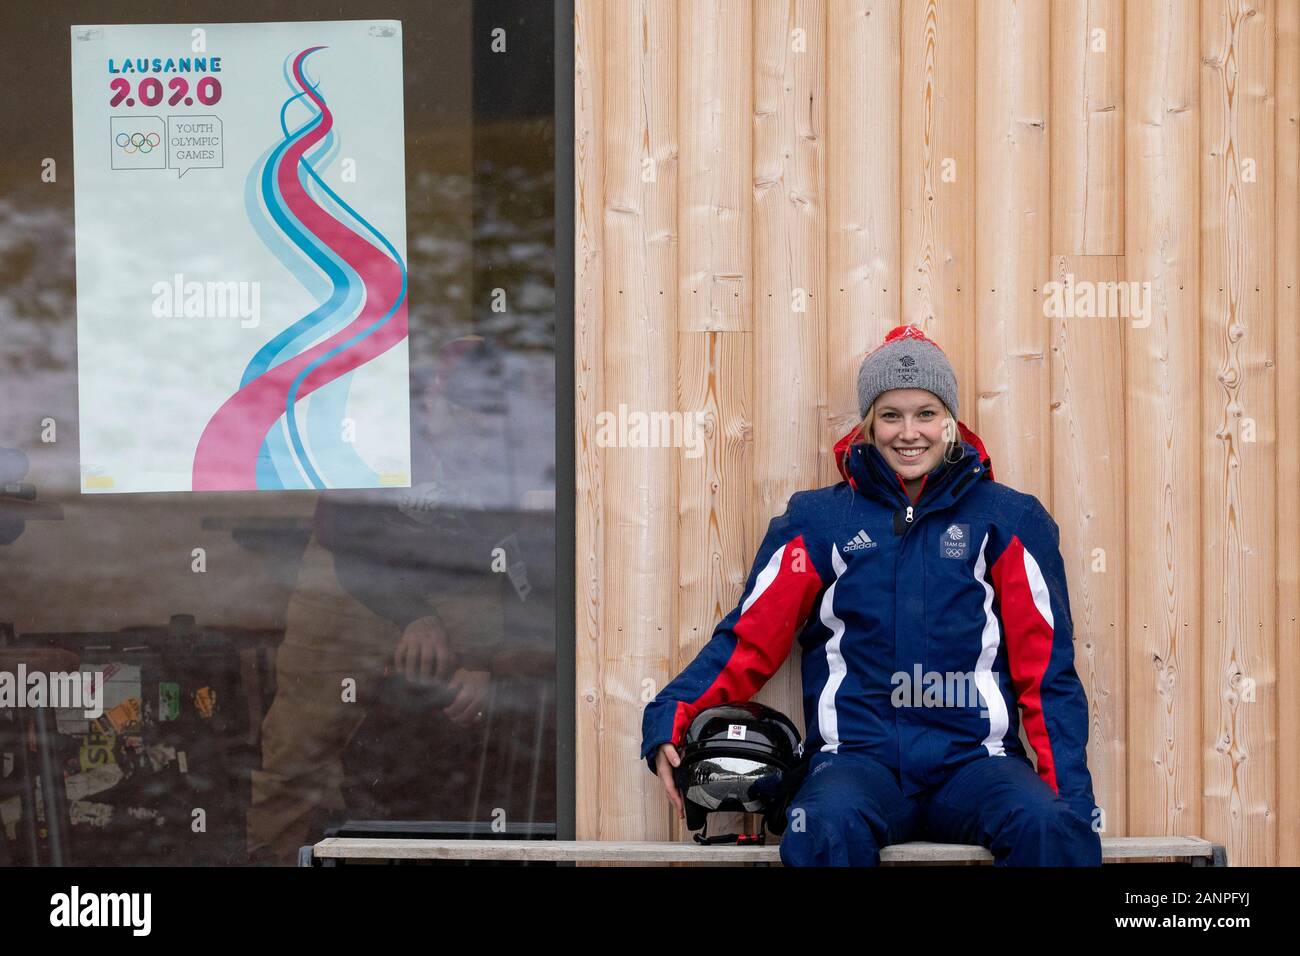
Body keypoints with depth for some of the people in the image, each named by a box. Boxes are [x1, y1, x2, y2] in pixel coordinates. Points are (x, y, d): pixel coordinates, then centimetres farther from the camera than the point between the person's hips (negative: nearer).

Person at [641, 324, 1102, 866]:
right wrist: (672, 719, -8)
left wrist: (1070, 794, -2)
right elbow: (750, 639, 10)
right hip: (858, 756, 0)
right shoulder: (819, 521, 14)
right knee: (829, 827, -37)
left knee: (1051, 827, -33)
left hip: (971, 758, 1)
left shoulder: (1007, 520, 14)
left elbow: (1046, 667, 11)